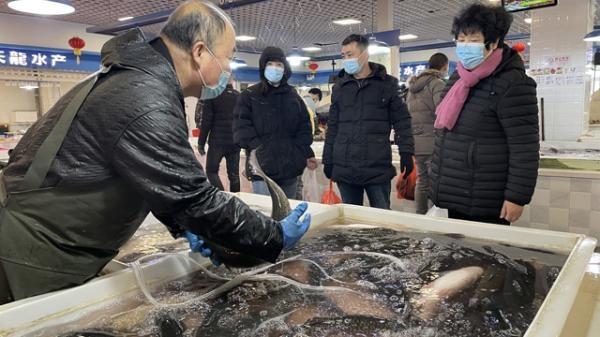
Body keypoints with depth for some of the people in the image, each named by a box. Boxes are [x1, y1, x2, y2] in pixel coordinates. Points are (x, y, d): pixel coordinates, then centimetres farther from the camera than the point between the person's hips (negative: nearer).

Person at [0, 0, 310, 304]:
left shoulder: (138, 77, 5)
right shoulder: (147, 104, -29)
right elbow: (196, 198, -27)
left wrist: (183, 224, 3)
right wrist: (275, 239, -16)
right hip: (37, 259, -9)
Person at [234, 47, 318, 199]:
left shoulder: (294, 96, 15)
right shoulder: (249, 96, 3)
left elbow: (304, 127, 16)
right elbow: (242, 128, -4)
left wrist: (307, 154, 5)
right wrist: (259, 151, -16)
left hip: (291, 168, 4)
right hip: (263, 169, -4)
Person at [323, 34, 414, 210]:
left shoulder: (387, 83, 2)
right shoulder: (340, 86, 10)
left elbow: (402, 120, 2)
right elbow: (332, 126, 12)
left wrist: (406, 152, -9)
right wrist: (328, 160, 10)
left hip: (378, 168, -2)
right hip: (344, 168, 3)